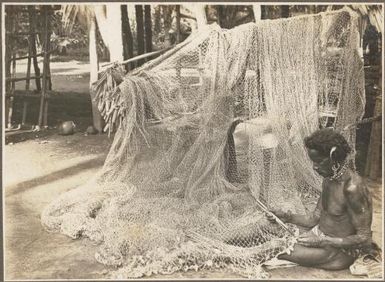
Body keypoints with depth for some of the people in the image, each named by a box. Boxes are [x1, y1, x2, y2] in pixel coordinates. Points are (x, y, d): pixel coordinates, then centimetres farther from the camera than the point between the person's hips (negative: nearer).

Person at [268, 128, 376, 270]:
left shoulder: (352, 188, -28)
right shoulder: (328, 179, 0)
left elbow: (364, 237, -23)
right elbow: (315, 218, 6)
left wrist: (321, 242, -23)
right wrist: (287, 217, -10)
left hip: (341, 248, -7)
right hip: (320, 234, 7)